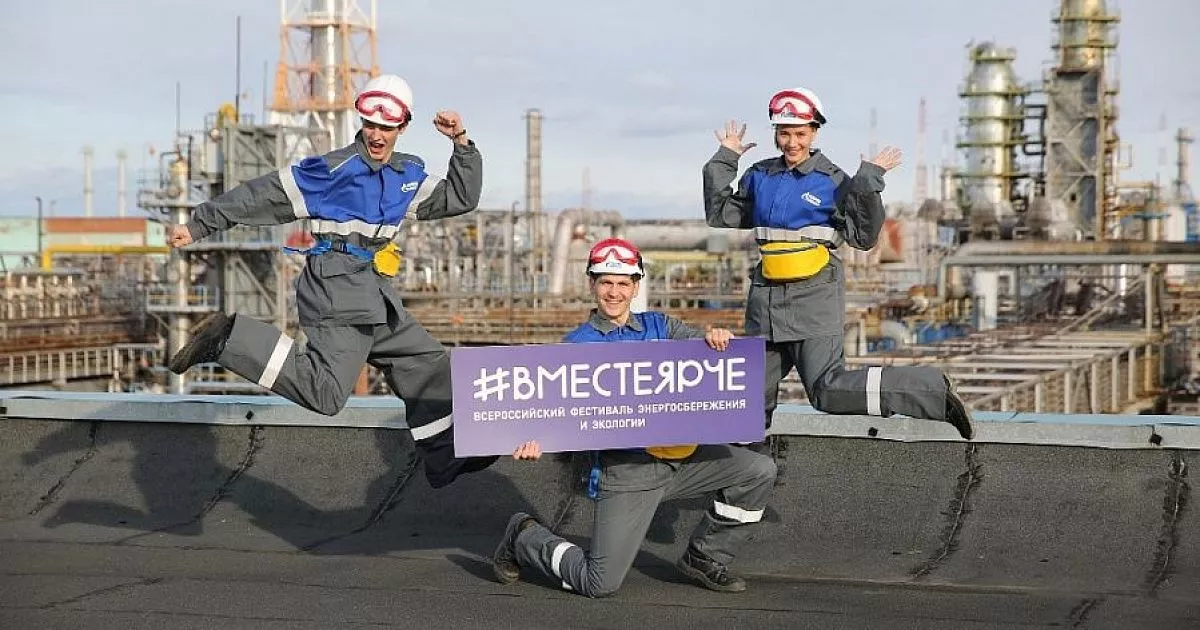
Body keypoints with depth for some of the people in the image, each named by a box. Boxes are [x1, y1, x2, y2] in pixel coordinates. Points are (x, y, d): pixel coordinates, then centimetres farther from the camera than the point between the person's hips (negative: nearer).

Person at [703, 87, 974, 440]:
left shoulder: (831, 180, -2)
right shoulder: (759, 177, 11)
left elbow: (863, 237, -5)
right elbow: (720, 215, 18)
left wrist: (870, 183, -14)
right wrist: (724, 160, 13)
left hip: (815, 295, -5)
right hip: (767, 294, 5)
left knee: (829, 390, -16)